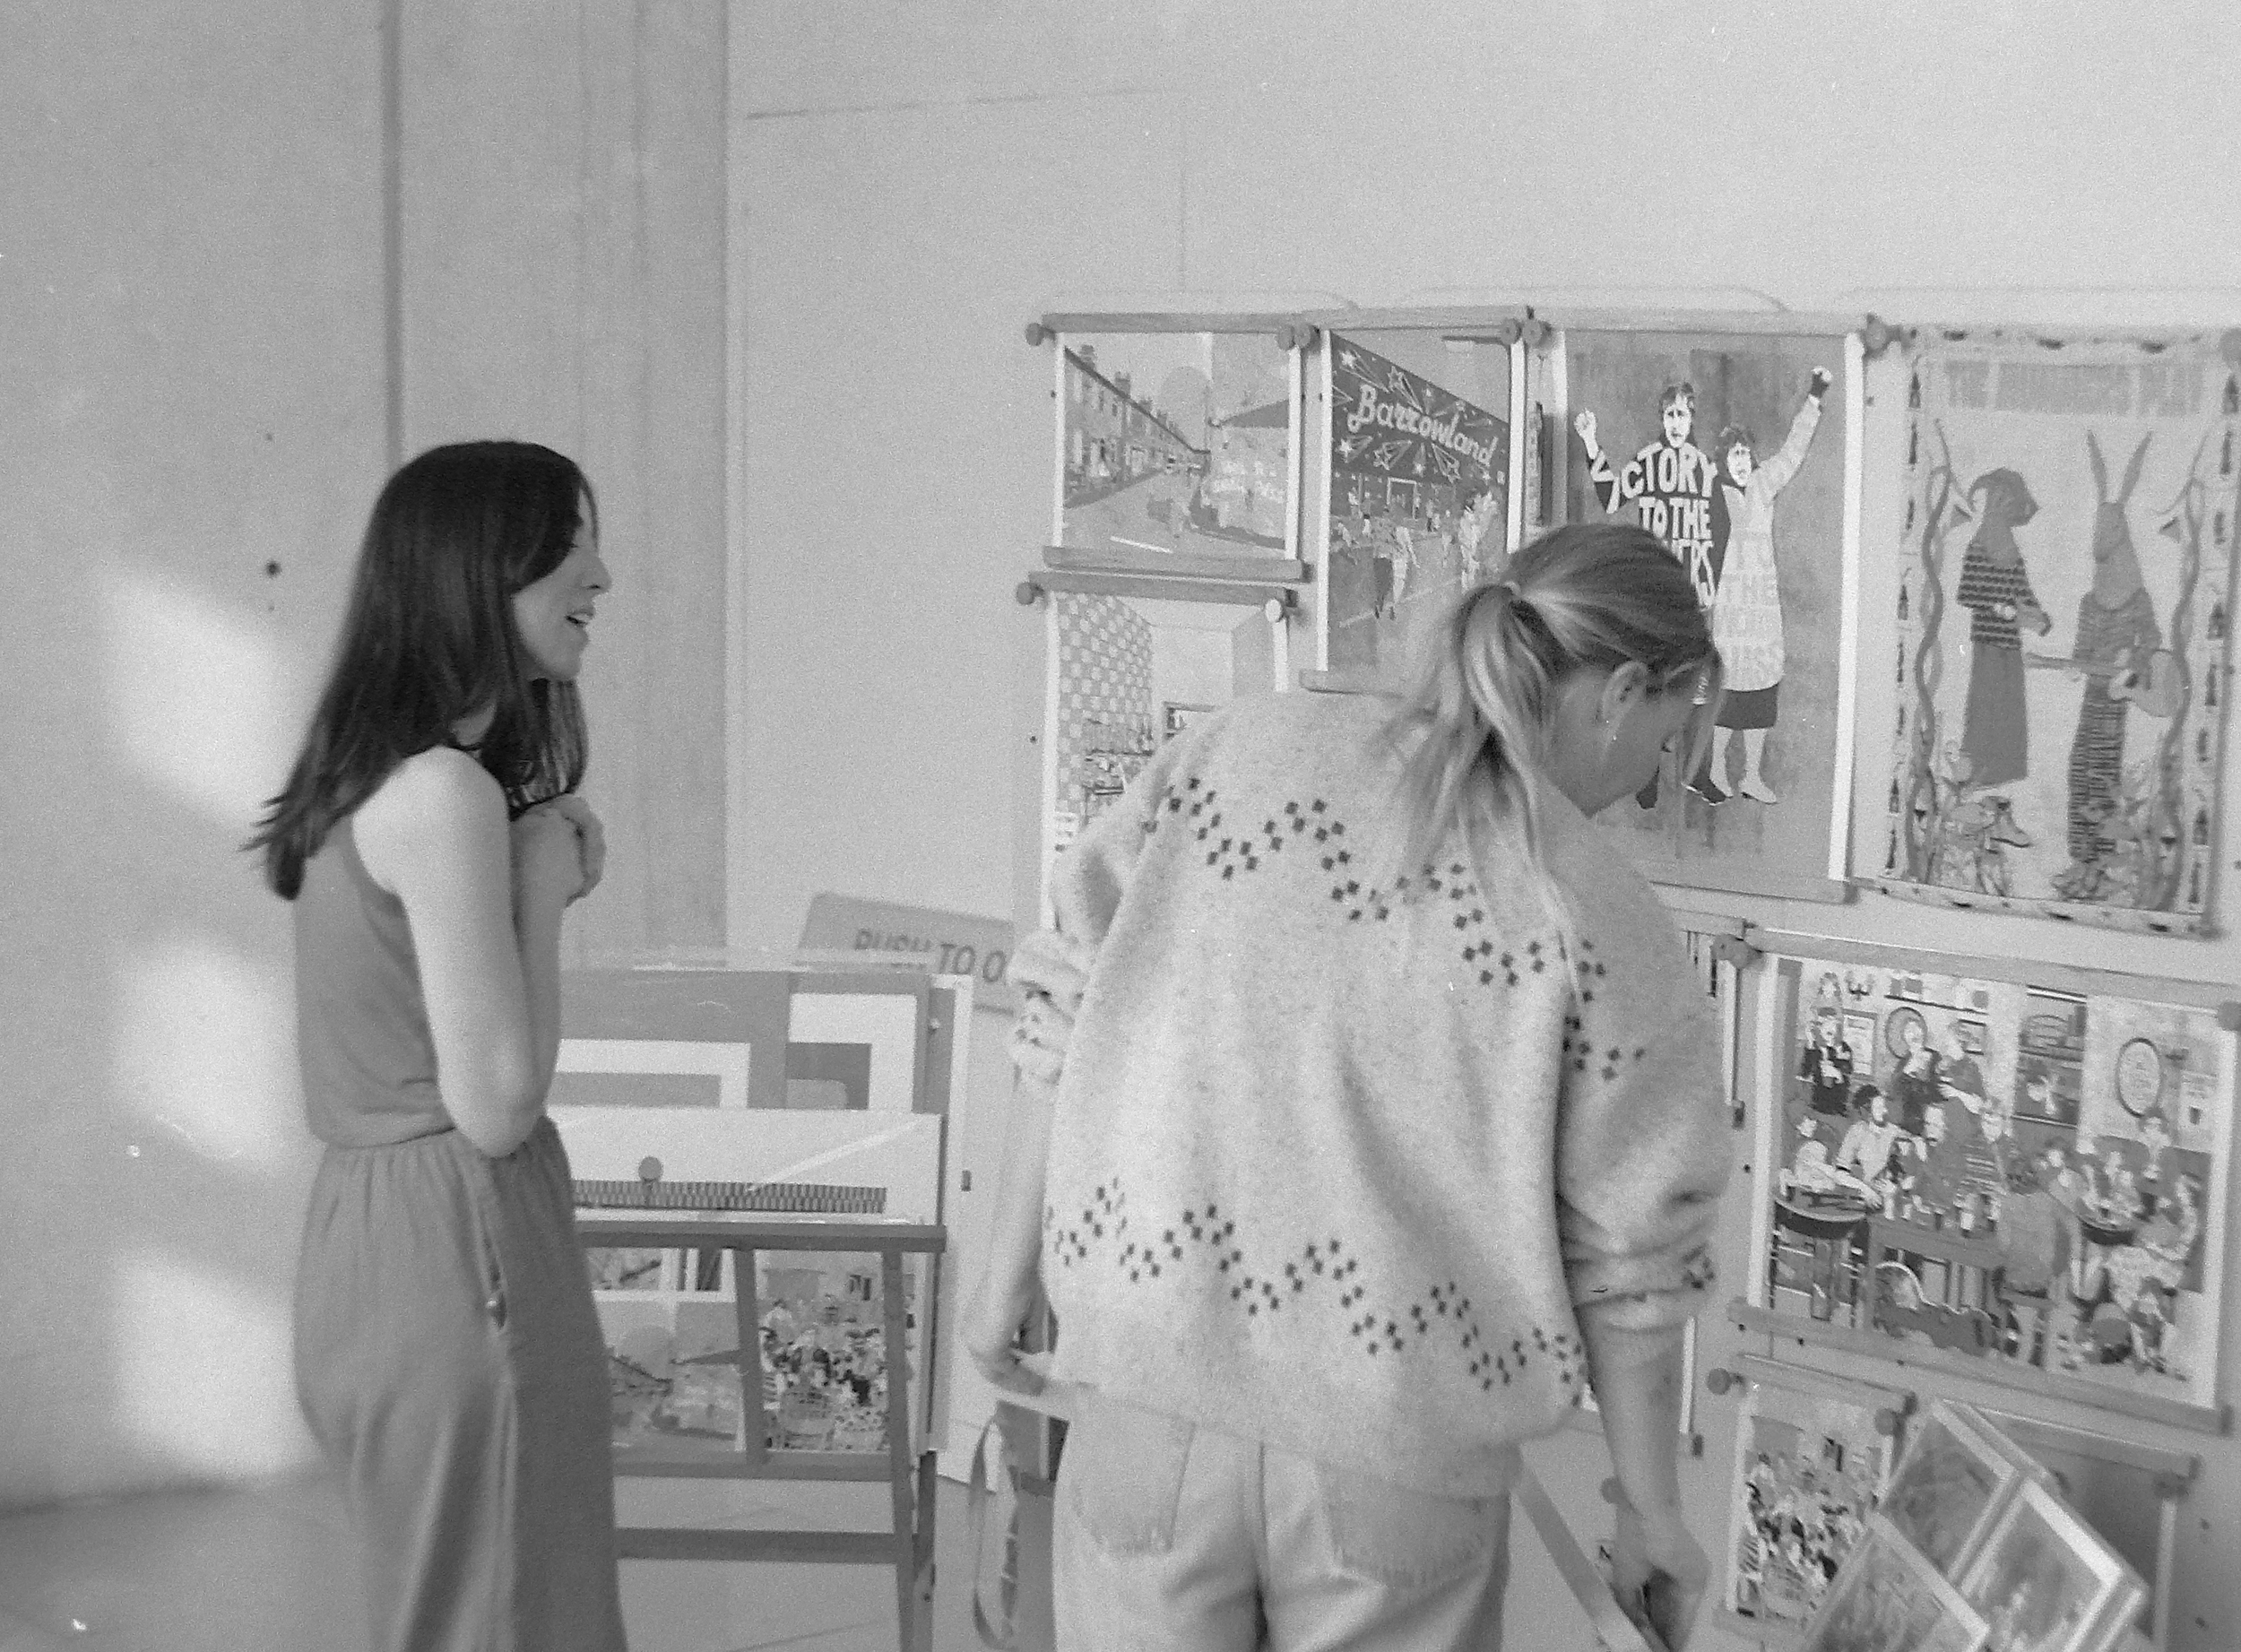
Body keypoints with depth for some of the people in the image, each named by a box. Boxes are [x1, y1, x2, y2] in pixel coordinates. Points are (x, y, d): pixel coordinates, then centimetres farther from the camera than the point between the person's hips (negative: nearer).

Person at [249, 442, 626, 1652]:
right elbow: (496, 1107, -19)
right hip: (455, 1246, -10)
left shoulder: (380, 776, 11)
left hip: (375, 1229, 10)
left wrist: (542, 861, 7)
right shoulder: (447, 793, -18)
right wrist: (545, 881, -9)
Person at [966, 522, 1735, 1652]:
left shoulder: (1240, 750, -1)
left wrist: (1009, 1275, 12)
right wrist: (1650, 1511, 11)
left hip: (1154, 1402, 2)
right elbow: (1627, 1268, -3)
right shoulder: (1605, 927, -8)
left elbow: (1066, 1022, 1)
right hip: (1395, 1472, -2)